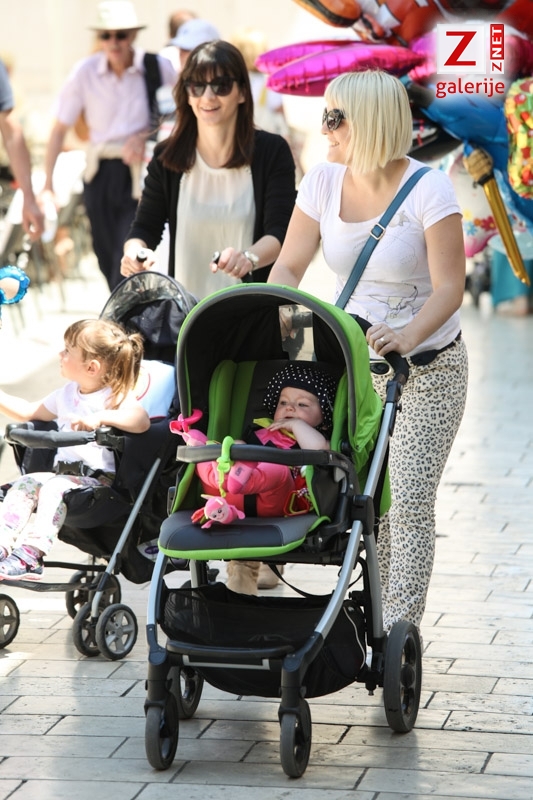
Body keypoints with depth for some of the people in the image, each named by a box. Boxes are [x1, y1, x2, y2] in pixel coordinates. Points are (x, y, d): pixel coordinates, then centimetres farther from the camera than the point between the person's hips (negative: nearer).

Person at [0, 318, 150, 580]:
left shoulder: (115, 397, -7)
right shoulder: (67, 394, 19)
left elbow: (141, 421, -27)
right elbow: (29, 411, 31)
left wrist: (101, 418, -37)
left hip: (99, 478, -8)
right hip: (63, 472, 8)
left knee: (55, 487, -31)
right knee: (24, 483, -14)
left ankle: (30, 556, -38)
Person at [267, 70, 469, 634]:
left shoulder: (428, 190, -16)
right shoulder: (323, 182, -2)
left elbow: (449, 287, -20)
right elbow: (288, 267, -1)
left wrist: (407, 337, -39)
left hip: (426, 370, -4)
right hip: (350, 363, 4)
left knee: (408, 499, -10)